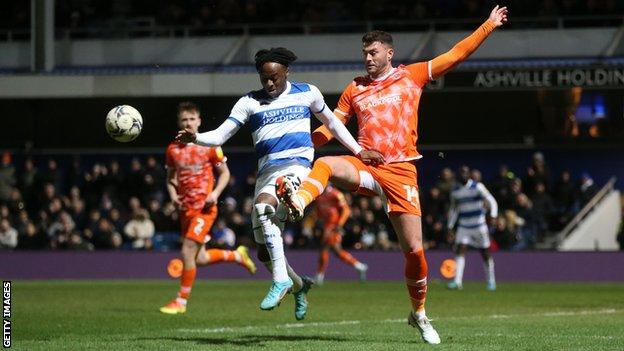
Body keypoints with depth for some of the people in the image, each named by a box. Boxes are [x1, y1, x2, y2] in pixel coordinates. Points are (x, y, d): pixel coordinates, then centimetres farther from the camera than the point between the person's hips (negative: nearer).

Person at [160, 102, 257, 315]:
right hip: (185, 209, 5)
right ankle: (237, 255, 35)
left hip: (204, 208, -5)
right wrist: (173, 194, -2)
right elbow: (170, 177, 18)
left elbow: (224, 173, 4)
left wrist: (216, 193, -13)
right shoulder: (173, 149, 7)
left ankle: (181, 301, -4)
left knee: (188, 252, -14)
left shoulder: (209, 146, -4)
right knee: (200, 259, 8)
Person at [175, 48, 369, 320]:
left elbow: (331, 122, 24)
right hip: (267, 172, 4)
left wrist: (358, 151, 22)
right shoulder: (250, 103, 10)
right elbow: (220, 135, 3)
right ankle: (298, 286, 34)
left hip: (297, 165, -4)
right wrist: (195, 138, -17)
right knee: (265, 252, 4)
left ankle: (281, 279, -31)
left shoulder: (307, 93, 10)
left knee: (262, 206, -35)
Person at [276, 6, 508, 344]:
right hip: (366, 165, 1)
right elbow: (330, 127, 15)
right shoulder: (355, 89, 13)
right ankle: (297, 201, -63)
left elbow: (457, 53, 9)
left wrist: (489, 25, 7)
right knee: (324, 165, -33)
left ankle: (419, 313, 17)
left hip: (401, 171, -1)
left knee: (414, 249, -3)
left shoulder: (412, 75, 8)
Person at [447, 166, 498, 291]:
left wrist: (493, 215, -31)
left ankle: (491, 281, 18)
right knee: (460, 251, -13)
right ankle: (457, 281, -18)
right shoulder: (455, 192, 7)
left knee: (485, 254, 3)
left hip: (479, 226, -3)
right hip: (463, 227, 3)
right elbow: (453, 210, 19)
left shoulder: (478, 187, -8)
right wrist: (450, 227, 14)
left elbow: (492, 201, -14)